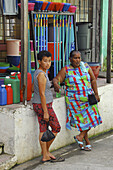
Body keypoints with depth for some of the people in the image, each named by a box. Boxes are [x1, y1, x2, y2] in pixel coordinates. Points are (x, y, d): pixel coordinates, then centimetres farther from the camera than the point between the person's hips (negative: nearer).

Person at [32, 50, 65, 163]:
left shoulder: (37, 72, 11)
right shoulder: (41, 74, -19)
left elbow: (33, 88, 21)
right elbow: (42, 94, -21)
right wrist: (45, 112, -19)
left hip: (37, 104, 9)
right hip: (43, 105, -9)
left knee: (43, 130, 9)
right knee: (56, 128, 4)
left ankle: (45, 156, 13)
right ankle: (46, 151, 15)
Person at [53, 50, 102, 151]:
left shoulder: (86, 66, 5)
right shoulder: (66, 70, -4)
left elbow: (93, 80, 11)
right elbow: (56, 79, -12)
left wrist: (96, 94, 9)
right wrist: (55, 84, -36)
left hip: (88, 97, 4)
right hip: (75, 99, -4)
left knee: (91, 117, 0)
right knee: (82, 119, -3)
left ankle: (80, 137, 15)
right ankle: (87, 142, 9)